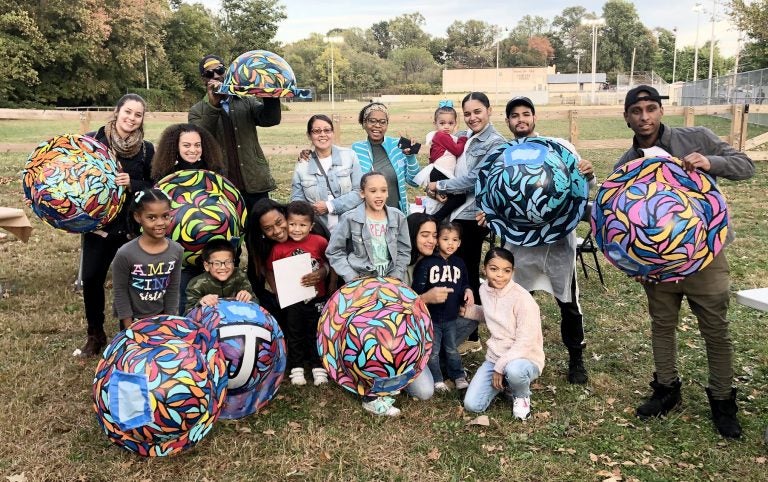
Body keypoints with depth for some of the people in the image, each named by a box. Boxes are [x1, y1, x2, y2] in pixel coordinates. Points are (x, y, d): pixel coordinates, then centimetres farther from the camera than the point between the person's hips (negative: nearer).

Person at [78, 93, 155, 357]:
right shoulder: (92, 140, -1)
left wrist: (132, 184, -17)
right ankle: (95, 335, 19)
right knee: (91, 278, -1)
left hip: (133, 225, 0)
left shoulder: (147, 149, 1)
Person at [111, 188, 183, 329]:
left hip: (161, 316, 3)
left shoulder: (176, 250, -14)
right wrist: (129, 328, -10)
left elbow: (173, 289, -2)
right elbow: (120, 292, -14)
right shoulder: (125, 254, -25)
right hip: (133, 318, -3)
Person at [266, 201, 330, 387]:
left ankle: (318, 366, 27)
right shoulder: (279, 248, -11)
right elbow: (270, 271, -2)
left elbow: (329, 264, -1)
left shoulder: (320, 242, -11)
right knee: (294, 335, 14)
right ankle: (296, 368, 28)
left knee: (315, 333, 13)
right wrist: (278, 291, -13)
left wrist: (321, 273, -20)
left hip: (316, 298, 0)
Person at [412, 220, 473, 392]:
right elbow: (418, 288, -15)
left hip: (451, 317, 4)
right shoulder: (426, 263, -14)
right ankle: (436, 379, 25)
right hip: (431, 317, -4)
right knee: (433, 351, 10)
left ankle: (458, 375, 36)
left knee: (452, 349, 20)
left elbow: (464, 284, 14)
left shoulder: (459, 264, 3)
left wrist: (467, 291, -6)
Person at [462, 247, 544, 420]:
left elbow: (525, 343, -21)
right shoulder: (484, 289, 0)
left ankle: (522, 396, -4)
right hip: (494, 357, 5)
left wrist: (500, 367, -21)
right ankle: (504, 380, 16)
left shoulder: (522, 298, -21)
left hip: (525, 358, -5)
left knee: (514, 370, -41)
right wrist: (468, 310, 8)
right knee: (472, 405, -11)